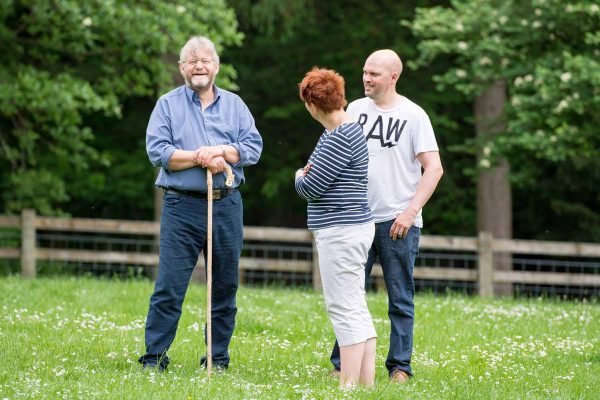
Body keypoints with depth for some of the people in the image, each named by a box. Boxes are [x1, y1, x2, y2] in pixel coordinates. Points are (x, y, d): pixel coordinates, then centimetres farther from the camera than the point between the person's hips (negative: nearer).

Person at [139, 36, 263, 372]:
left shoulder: (234, 105, 13)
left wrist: (220, 151, -14)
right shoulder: (168, 105, 7)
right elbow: (157, 151, -6)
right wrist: (199, 158, -14)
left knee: (225, 286, 6)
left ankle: (219, 357, 15)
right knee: (170, 285, -7)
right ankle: (154, 357, -2)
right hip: (182, 207, -3)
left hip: (227, 205, 3)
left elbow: (253, 148, 2)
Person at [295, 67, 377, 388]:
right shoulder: (349, 128, 14)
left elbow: (310, 188, -17)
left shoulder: (338, 139, -18)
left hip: (340, 231, -11)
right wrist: (309, 174, 1)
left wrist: (299, 177, 5)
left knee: (344, 309, -9)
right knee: (356, 309, 11)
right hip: (353, 227, 11)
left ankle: (349, 385, -9)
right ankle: (367, 383, 13)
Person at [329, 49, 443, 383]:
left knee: (401, 299, 1)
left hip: (398, 222, -4)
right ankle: (342, 365, 8)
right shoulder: (356, 109, 9)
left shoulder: (413, 115, -3)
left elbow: (434, 168, -7)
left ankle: (400, 366, 7)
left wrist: (410, 212, -15)